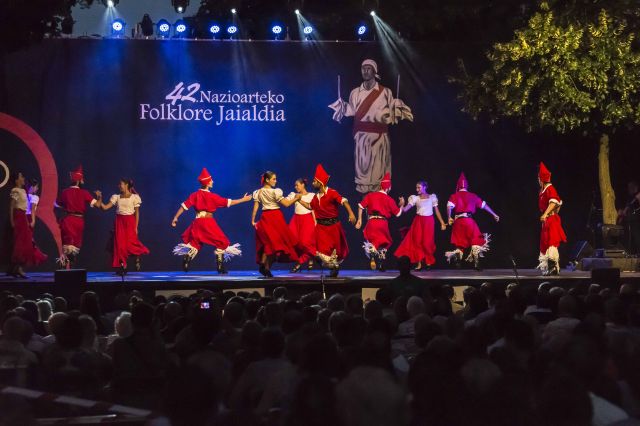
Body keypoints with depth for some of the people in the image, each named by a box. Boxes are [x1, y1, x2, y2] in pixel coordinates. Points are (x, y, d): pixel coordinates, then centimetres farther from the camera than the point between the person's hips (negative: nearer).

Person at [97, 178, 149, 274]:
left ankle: (137, 258, 15)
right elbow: (105, 207, 4)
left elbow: (137, 213, 0)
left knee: (130, 243, -13)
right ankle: (122, 266, 4)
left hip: (130, 222, -4)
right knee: (119, 244, -3)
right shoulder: (116, 197, 9)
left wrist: (136, 227, -6)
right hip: (119, 222, 4)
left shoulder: (134, 197, 0)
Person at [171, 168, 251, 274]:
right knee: (221, 242, 8)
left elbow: (184, 206, -2)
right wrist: (243, 199, 3)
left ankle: (185, 264, -1)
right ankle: (220, 267, 4)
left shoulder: (195, 195, 1)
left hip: (198, 222, 4)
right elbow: (228, 202, -6)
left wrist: (175, 217, 5)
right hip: (209, 223, -4)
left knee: (194, 242, 15)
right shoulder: (212, 196, -10)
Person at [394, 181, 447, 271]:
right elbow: (405, 209, -4)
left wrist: (442, 222, -2)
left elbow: (437, 211, 3)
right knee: (417, 241, -3)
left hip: (428, 221, -2)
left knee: (427, 242, -3)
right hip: (418, 221, 2)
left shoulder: (432, 197, 2)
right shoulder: (415, 198, 4)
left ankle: (429, 261, 17)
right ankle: (419, 263, 1)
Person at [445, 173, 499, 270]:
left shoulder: (454, 196, 6)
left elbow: (449, 207, -11)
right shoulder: (472, 196, 10)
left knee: (460, 243, 12)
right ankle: (476, 262, -6)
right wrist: (494, 214, 21)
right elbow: (484, 205, 14)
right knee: (476, 241, 6)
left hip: (458, 221, 1)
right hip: (469, 220, -1)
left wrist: (449, 218, 0)